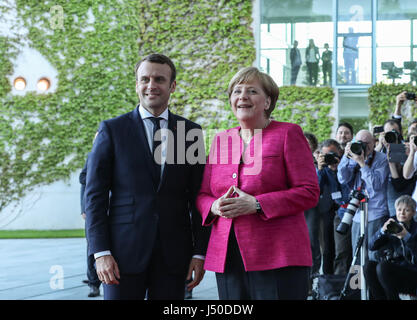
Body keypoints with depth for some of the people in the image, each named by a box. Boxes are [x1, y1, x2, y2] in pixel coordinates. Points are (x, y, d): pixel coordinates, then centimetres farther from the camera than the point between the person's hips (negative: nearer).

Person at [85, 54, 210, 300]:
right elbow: (95, 196, 0)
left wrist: (200, 252, 1)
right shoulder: (112, 130, 3)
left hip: (173, 252, 2)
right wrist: (100, 252, -8)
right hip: (124, 250, -2)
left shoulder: (191, 132, 9)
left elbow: (198, 198, 9)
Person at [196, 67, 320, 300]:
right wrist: (215, 207, -5)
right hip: (227, 260, 5)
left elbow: (309, 192, -6)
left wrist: (257, 204, -15)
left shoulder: (288, 134, 2)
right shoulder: (221, 139, 17)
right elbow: (202, 194, 20)